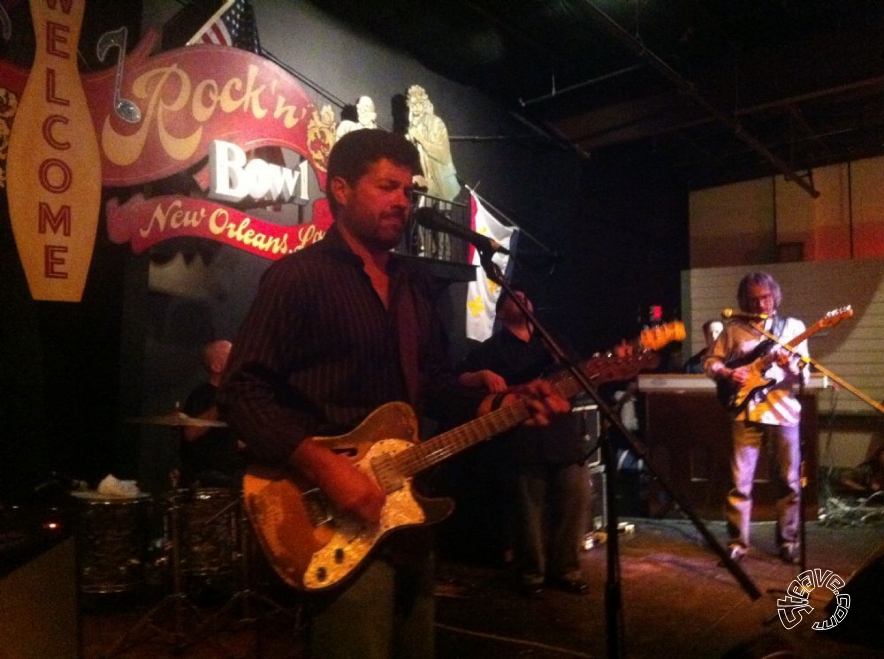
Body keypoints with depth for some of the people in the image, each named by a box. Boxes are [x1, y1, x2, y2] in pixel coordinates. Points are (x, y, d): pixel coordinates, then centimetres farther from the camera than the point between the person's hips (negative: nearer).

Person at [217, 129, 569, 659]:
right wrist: (325, 467, -26)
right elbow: (244, 392, -17)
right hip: (342, 515, -7)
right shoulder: (298, 276, -11)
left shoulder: (414, 282, 12)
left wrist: (501, 405, 0)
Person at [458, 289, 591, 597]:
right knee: (530, 511, 0)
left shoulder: (554, 342, 20)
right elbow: (459, 380, -3)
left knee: (575, 506, 4)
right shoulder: (491, 348, 7)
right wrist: (483, 376, -23)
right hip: (525, 441, -4)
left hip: (567, 435, 4)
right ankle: (532, 573, 16)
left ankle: (566, 569, 19)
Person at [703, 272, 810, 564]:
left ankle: (788, 542, 20)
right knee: (741, 482, 1)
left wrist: (790, 365, -22)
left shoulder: (793, 326, 4)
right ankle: (737, 542, 11)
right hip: (747, 411, 0)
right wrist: (727, 374, -9)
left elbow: (804, 375, -1)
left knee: (790, 482, 7)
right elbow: (710, 361, 10)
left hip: (784, 411, 0)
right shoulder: (734, 329, 5)